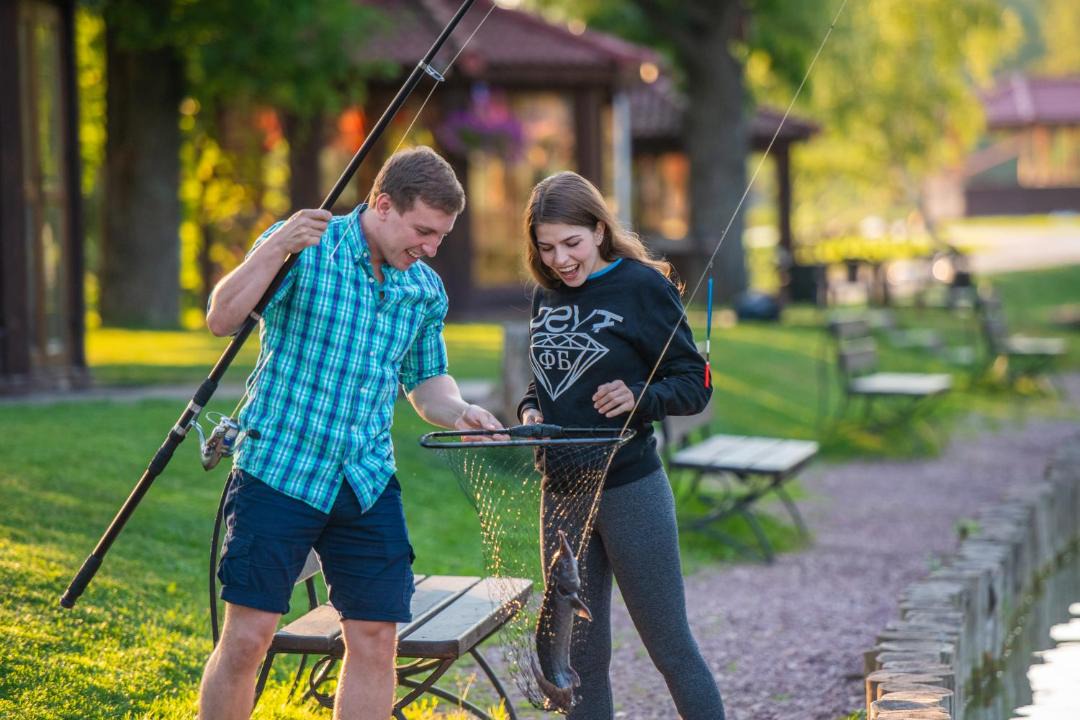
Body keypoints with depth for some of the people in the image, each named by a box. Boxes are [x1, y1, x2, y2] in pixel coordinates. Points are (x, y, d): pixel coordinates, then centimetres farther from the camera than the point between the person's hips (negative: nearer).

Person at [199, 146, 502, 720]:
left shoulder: (426, 291, 9)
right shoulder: (306, 247, -6)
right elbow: (221, 320, -13)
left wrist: (459, 413, 0)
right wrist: (277, 249, -26)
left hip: (368, 485, 5)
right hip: (280, 472, -5)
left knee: (375, 639, 2)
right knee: (248, 636, -6)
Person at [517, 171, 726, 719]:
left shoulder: (644, 286, -9)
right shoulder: (546, 296, 8)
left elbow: (695, 385, -8)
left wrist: (639, 397, -26)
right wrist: (531, 410, 0)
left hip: (630, 491, -6)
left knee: (670, 646, -1)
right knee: (579, 656, 11)